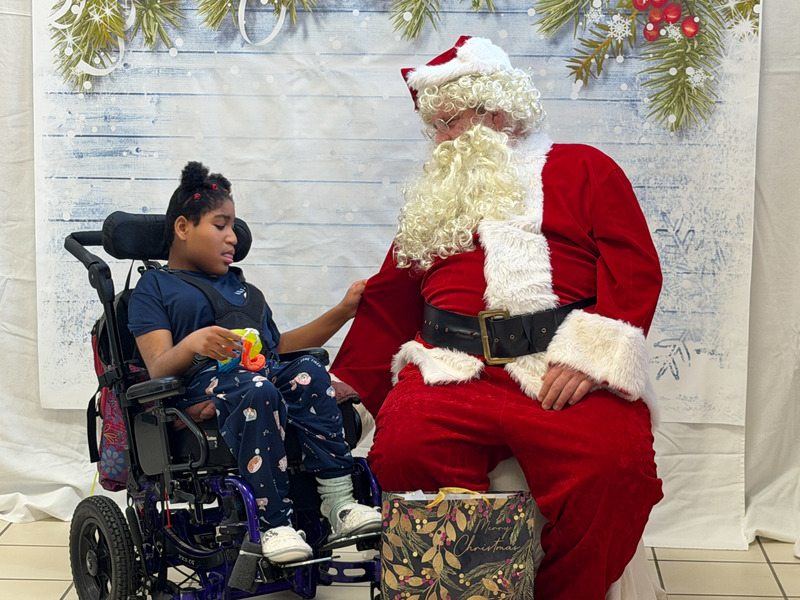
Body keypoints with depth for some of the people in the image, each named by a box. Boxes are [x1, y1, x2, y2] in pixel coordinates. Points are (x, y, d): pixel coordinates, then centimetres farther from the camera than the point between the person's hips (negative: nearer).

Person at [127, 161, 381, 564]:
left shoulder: (240, 288, 37)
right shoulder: (154, 287, 16)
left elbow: (280, 345, 34)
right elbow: (158, 369, 2)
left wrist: (343, 311, 28)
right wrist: (192, 344, -20)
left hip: (267, 373, 5)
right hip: (205, 390, -5)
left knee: (308, 373, -28)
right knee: (255, 390, -38)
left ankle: (339, 504, -34)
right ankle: (272, 526, -37)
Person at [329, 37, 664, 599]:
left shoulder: (584, 169, 14)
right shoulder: (436, 195, 27)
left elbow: (636, 273, 3)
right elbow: (388, 300, 28)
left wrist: (591, 358, -12)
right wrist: (345, 387, 21)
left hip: (565, 369, -2)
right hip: (452, 370, 3)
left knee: (614, 464, -31)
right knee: (400, 450, -28)